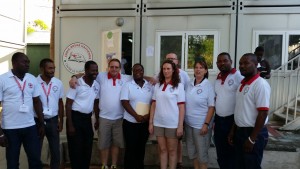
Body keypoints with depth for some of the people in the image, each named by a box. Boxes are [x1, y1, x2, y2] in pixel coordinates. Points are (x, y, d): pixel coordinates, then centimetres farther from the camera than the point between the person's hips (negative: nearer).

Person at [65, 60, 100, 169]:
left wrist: (98, 120, 14)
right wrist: (70, 125, -15)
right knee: (76, 148, 1)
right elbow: (68, 105, -13)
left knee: (88, 147, 13)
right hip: (75, 117, -6)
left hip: (87, 118, 6)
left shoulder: (97, 85, 4)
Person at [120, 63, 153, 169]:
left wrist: (149, 115, -11)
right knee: (130, 148, 3)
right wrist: (136, 116, -18)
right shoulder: (127, 85, -3)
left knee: (141, 148, 14)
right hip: (130, 122, -3)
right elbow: (124, 102, -10)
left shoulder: (150, 86, 5)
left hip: (145, 123, 3)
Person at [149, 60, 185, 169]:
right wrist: (150, 122, 4)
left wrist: (180, 126, -10)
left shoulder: (179, 86, -3)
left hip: (172, 124, -3)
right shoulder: (157, 86, 7)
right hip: (158, 123, 3)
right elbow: (153, 105, 8)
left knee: (172, 150, 10)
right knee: (162, 149, 14)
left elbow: (181, 107, -6)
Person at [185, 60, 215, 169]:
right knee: (191, 151, 16)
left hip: (201, 125, -5)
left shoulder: (208, 86, -10)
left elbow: (212, 107, -11)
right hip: (188, 123, 5)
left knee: (201, 152, 7)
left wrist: (206, 124, -16)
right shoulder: (190, 84, 4)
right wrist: (183, 120, 7)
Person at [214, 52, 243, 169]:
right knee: (220, 152, 16)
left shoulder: (238, 76, -11)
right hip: (219, 120, 7)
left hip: (232, 120, -6)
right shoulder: (217, 78, 12)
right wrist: (215, 119, 15)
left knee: (232, 153, 6)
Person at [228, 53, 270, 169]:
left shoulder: (260, 84, -17)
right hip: (240, 131, 8)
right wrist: (233, 131, 14)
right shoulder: (242, 84, 9)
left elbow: (263, 113, -20)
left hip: (254, 133, -8)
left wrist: (252, 139, -20)